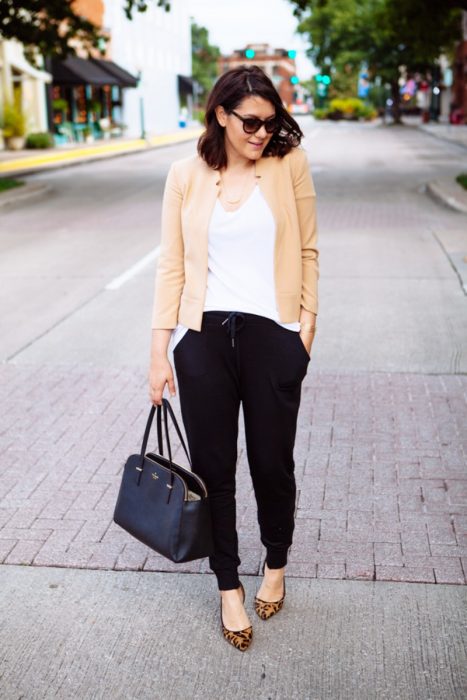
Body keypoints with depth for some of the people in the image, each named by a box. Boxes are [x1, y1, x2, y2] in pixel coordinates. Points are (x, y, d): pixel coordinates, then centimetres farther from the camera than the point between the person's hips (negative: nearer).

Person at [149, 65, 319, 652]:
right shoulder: (186, 176, 2)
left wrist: (307, 324, 2)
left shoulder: (289, 163, 1)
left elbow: (307, 250, 6)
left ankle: (276, 566, 36)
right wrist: (159, 351, -1)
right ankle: (229, 587, 26)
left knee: (272, 463, 9)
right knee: (212, 468, 7)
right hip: (203, 338, 1)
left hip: (272, 335, 0)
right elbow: (171, 263, 2)